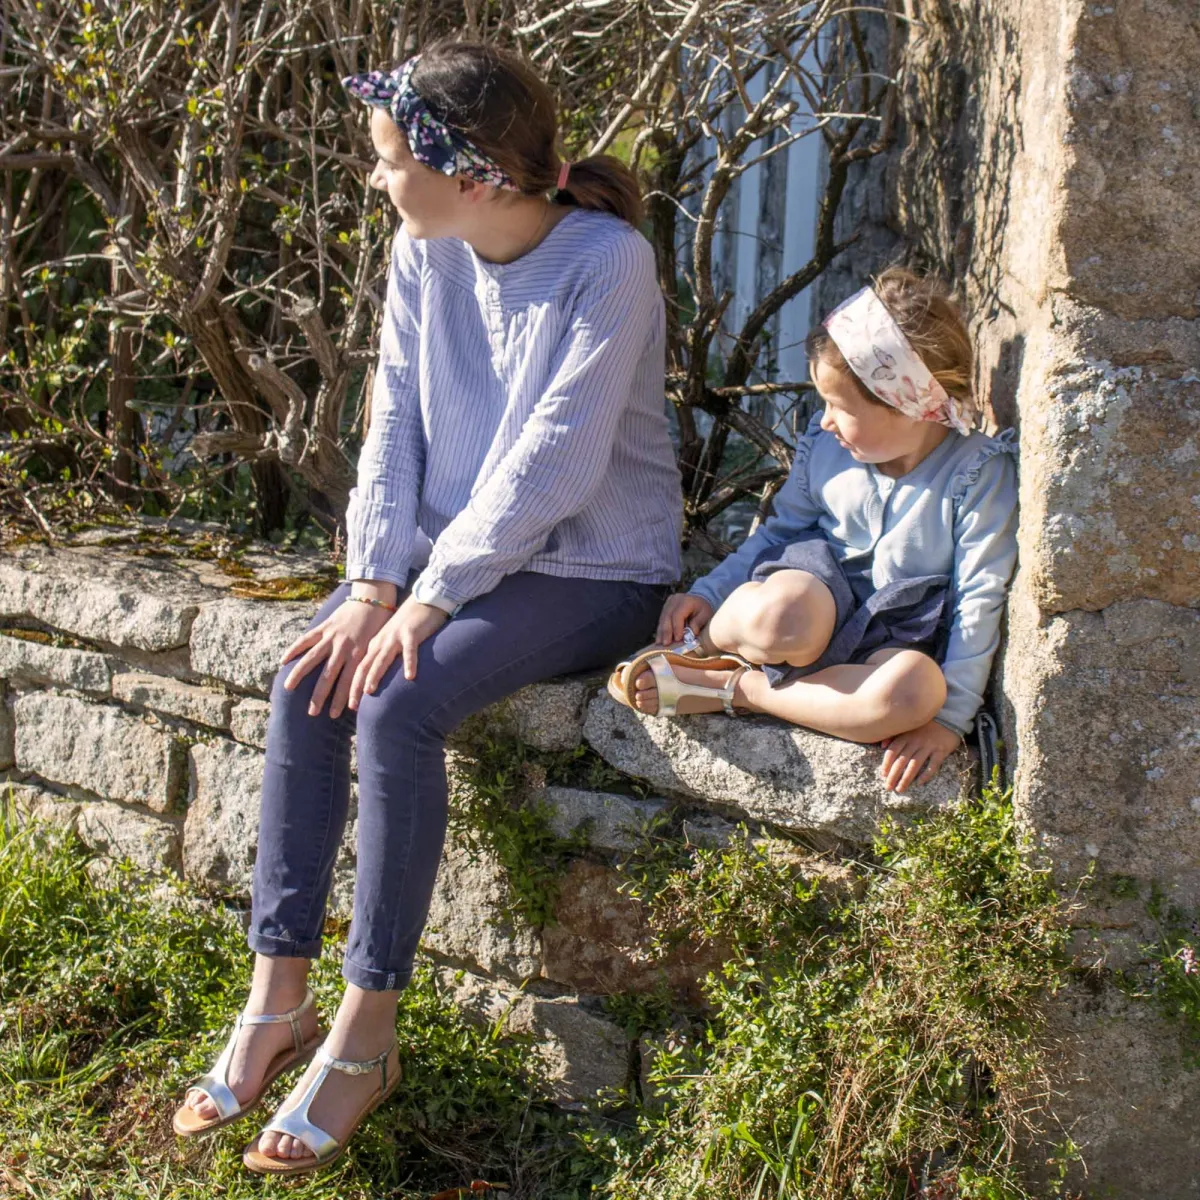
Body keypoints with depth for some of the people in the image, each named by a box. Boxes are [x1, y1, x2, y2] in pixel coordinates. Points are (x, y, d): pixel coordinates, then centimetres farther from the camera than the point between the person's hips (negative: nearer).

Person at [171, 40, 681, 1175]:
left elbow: (550, 464, -23)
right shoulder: (423, 252, 2)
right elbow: (396, 430, 2)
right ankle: (276, 1002, -12)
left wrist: (428, 600, -21)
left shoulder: (608, 262, -20)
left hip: (594, 569, -6)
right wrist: (371, 585, -11)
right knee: (306, 678, -18)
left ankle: (364, 1036, -15)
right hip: (452, 547, 7)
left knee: (396, 704, -28)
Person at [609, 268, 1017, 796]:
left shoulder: (979, 474, -12)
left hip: (898, 633, 0)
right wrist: (710, 593, 3)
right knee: (783, 615, -41)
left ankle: (725, 688, -26)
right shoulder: (826, 444, -1)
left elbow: (979, 599, -11)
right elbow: (784, 528, 15)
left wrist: (949, 716, -16)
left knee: (914, 688, -41)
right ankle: (705, 644, -6)